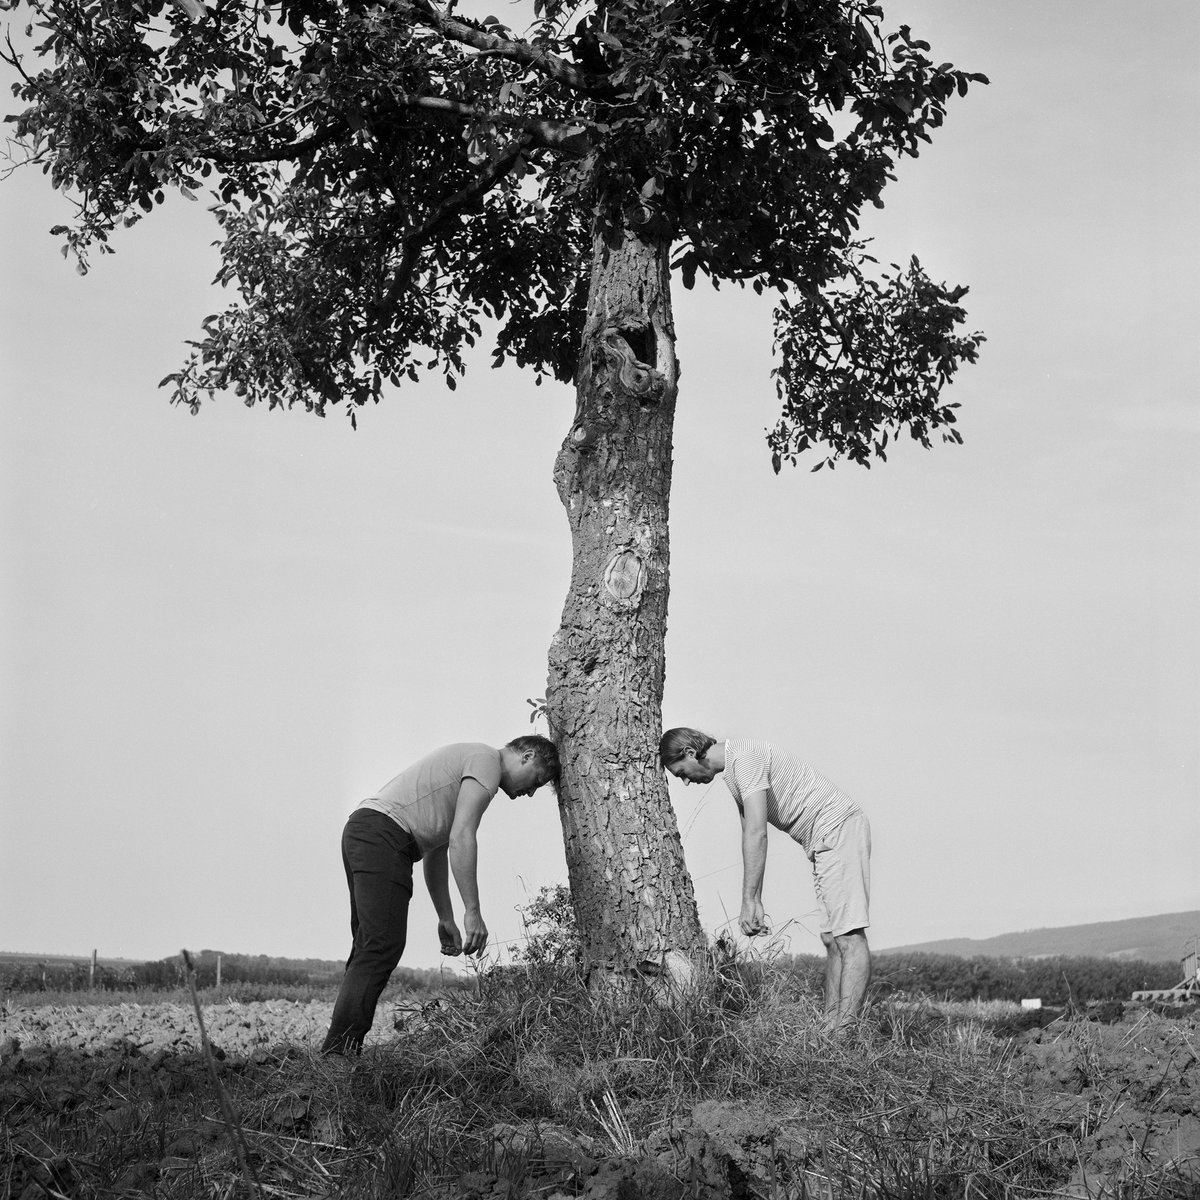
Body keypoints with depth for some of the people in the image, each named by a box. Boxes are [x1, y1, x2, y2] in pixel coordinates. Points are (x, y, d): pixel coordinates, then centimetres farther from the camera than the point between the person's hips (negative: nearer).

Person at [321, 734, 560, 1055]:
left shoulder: (466, 759, 30)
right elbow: (461, 837, -13)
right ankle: (340, 1050, -20)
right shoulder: (486, 760, -1)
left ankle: (336, 1053, 5)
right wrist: (472, 912, -12)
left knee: (369, 949, 9)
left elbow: (437, 850, 29)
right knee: (382, 947, -16)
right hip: (384, 834, -11)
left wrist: (446, 918, 25)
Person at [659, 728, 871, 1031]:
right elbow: (750, 837, 17)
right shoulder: (733, 771, 16)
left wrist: (749, 903, -24)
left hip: (838, 828, -11)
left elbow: (757, 834, -24)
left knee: (848, 936, -15)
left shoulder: (745, 758, -17)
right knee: (832, 939, 4)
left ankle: (844, 1031, -22)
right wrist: (755, 904, 11)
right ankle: (830, 1028, 2)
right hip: (823, 842, 11)